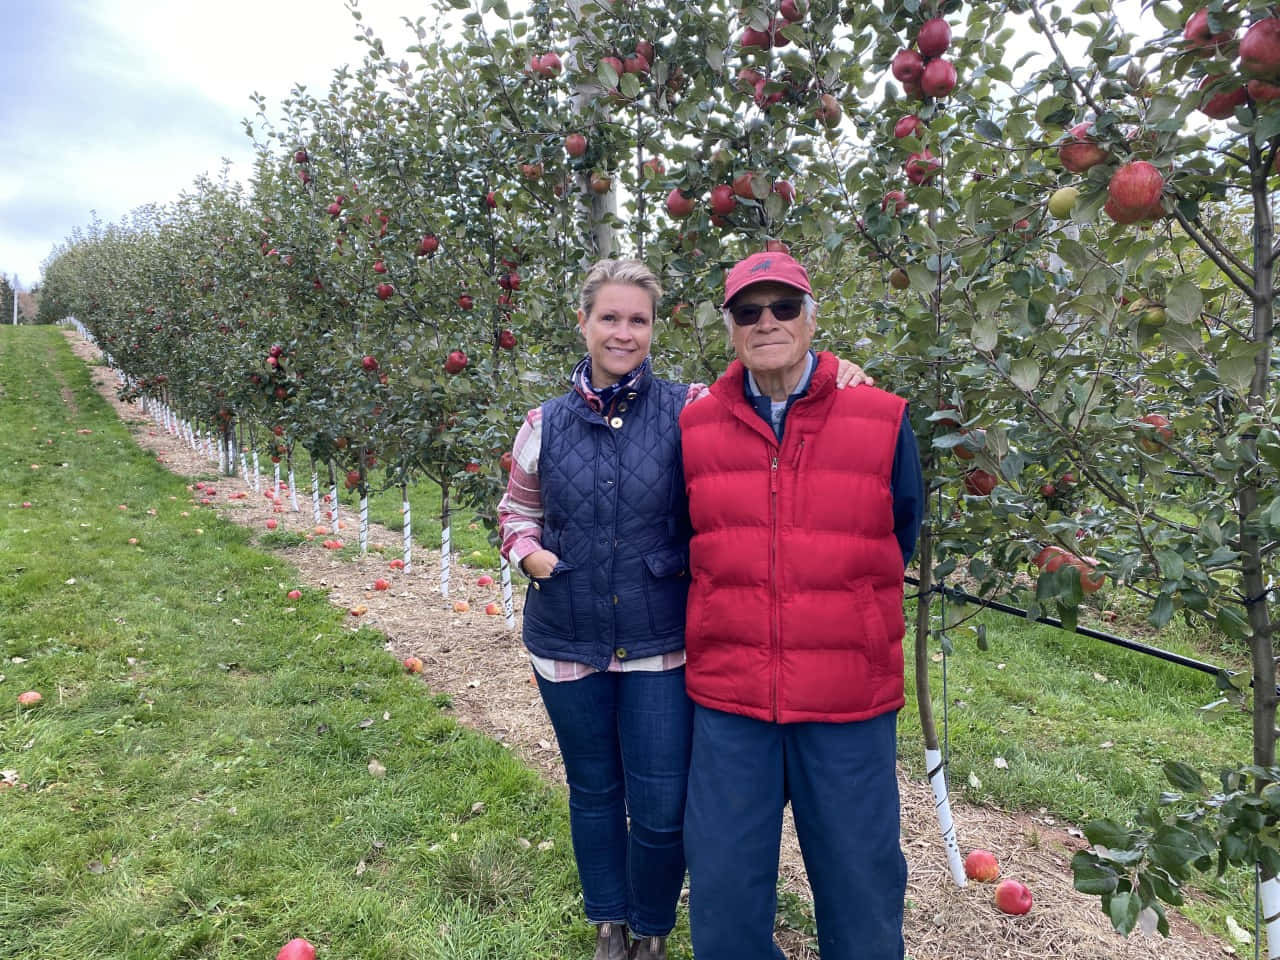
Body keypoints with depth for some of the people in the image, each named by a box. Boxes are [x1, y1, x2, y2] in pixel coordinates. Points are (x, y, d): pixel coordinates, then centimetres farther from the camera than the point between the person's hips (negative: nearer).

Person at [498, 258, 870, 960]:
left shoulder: (689, 411, -6)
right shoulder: (546, 424, 0)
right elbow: (517, 512, 13)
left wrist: (828, 375, -23)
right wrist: (528, 552, -7)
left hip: (662, 646, -2)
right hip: (567, 645, 2)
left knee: (662, 810, 5)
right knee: (593, 794, 19)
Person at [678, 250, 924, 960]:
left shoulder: (882, 420, -4)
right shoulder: (696, 426, 1)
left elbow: (899, 538, 8)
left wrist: (842, 615, 10)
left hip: (850, 700, -1)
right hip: (727, 694, 2)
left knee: (860, 886, 16)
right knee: (722, 889, 15)